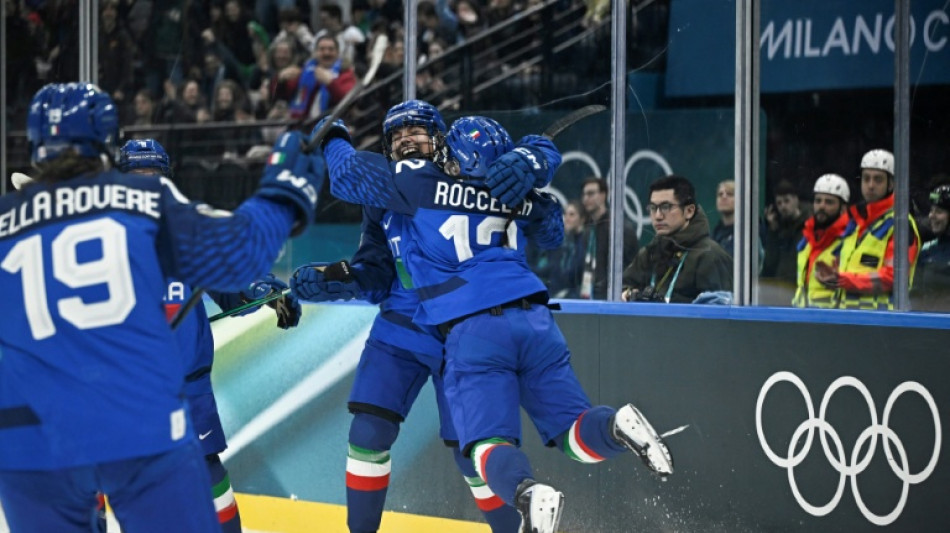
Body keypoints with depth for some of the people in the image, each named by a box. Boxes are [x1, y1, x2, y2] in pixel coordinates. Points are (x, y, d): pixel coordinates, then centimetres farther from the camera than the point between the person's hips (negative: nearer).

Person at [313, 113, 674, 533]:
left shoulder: (420, 182, 4)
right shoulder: (520, 193, 16)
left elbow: (349, 176, 14)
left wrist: (335, 140, 34)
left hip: (471, 330, -3)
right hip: (534, 320, 4)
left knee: (489, 440, -6)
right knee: (573, 430, 8)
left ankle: (527, 492, -38)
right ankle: (617, 425, -26)